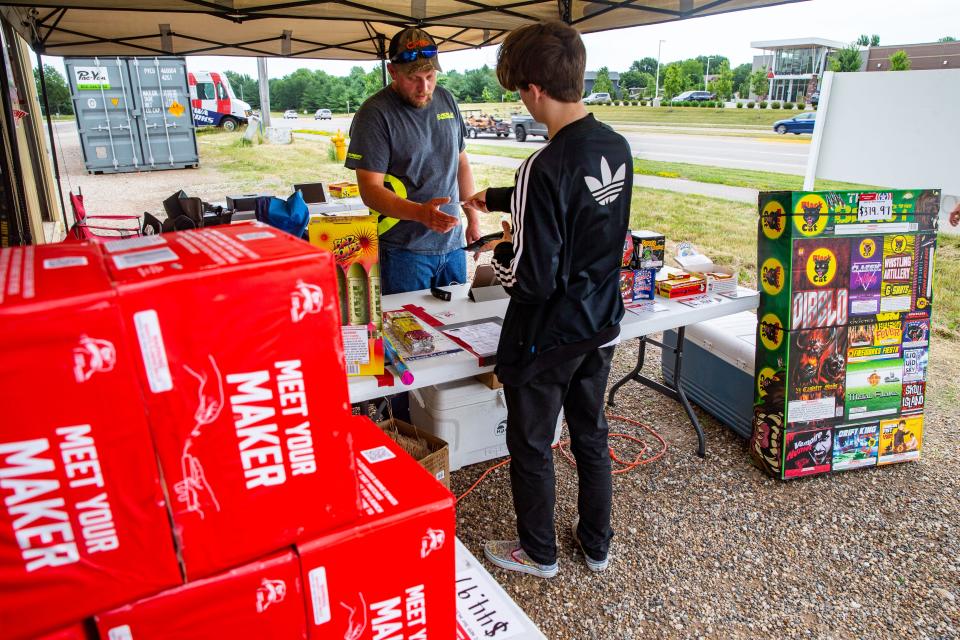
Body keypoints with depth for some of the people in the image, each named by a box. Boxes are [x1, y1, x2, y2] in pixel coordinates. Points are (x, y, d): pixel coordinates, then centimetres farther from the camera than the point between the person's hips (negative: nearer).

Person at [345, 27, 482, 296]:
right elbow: (370, 190, -16)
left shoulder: (446, 100, 7)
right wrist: (420, 212, -32)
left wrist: (473, 219, 13)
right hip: (403, 250, -5)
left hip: (452, 243, 6)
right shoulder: (374, 114, -11)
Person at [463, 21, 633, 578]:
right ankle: (597, 544, 41)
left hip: (546, 338, -7)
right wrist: (497, 199, 24)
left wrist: (496, 247, -6)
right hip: (601, 326, 8)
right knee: (591, 436, 22)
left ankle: (538, 553, 35)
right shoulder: (617, 147, -1)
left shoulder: (546, 167, -27)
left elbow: (533, 278, -26)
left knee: (531, 447, 14)